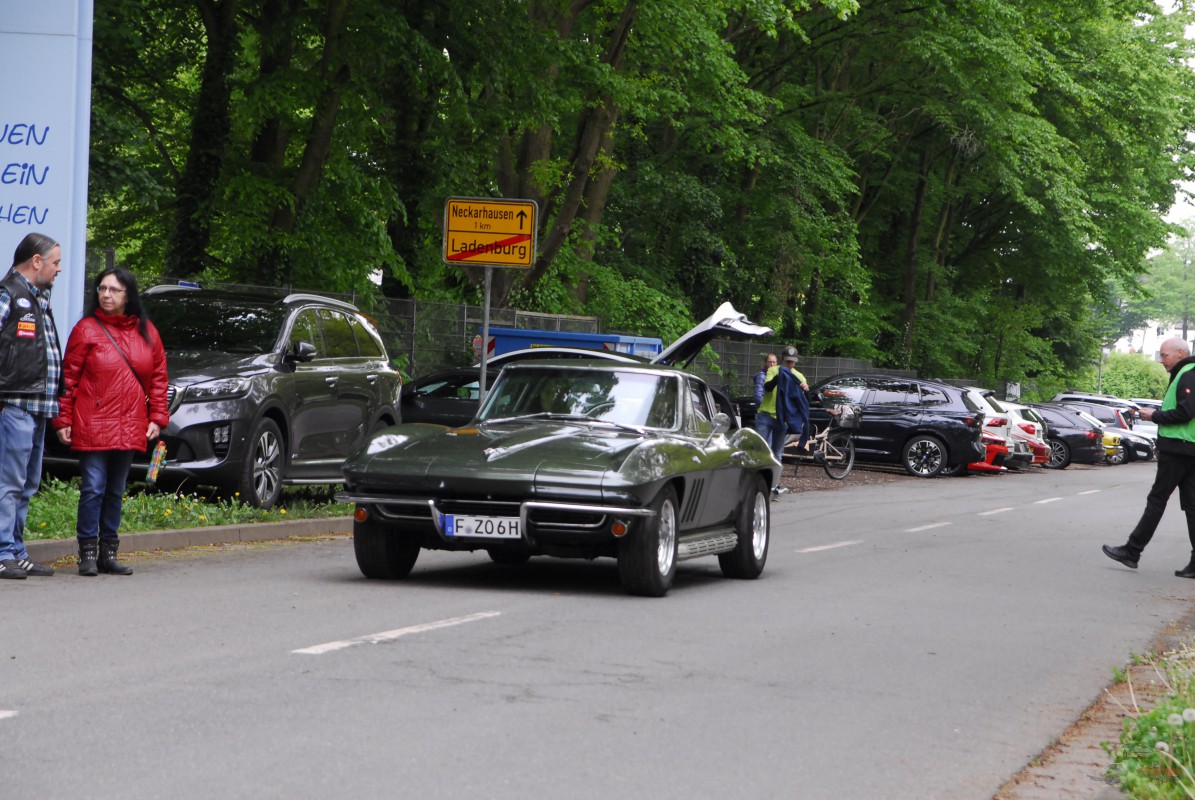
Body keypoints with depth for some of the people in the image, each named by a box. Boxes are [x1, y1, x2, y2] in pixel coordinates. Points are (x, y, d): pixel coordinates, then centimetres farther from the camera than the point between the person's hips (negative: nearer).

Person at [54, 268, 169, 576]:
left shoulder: (146, 332, 9)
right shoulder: (87, 329, -1)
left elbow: (158, 376, 13)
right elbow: (68, 376, -2)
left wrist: (157, 417, 5)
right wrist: (63, 419, -6)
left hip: (129, 429, 4)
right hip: (92, 427, -4)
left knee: (115, 491, 11)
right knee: (93, 489, -7)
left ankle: (109, 553, 17)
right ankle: (87, 553, -1)